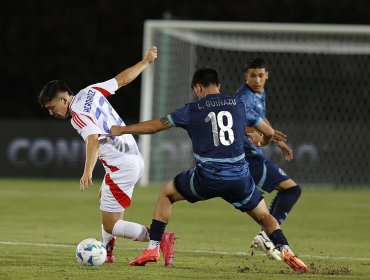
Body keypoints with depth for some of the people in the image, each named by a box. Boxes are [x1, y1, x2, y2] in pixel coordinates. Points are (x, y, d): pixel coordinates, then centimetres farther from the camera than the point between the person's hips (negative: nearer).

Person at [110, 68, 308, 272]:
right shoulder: (239, 106, 10)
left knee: (166, 193, 23)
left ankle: (153, 249, 16)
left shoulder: (192, 110, 4)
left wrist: (121, 130, 27)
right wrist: (262, 142, 46)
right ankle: (285, 250, -6)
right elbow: (269, 132, 20)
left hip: (207, 178, -2)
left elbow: (153, 126, 12)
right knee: (264, 216, 21)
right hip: (239, 178, 2)